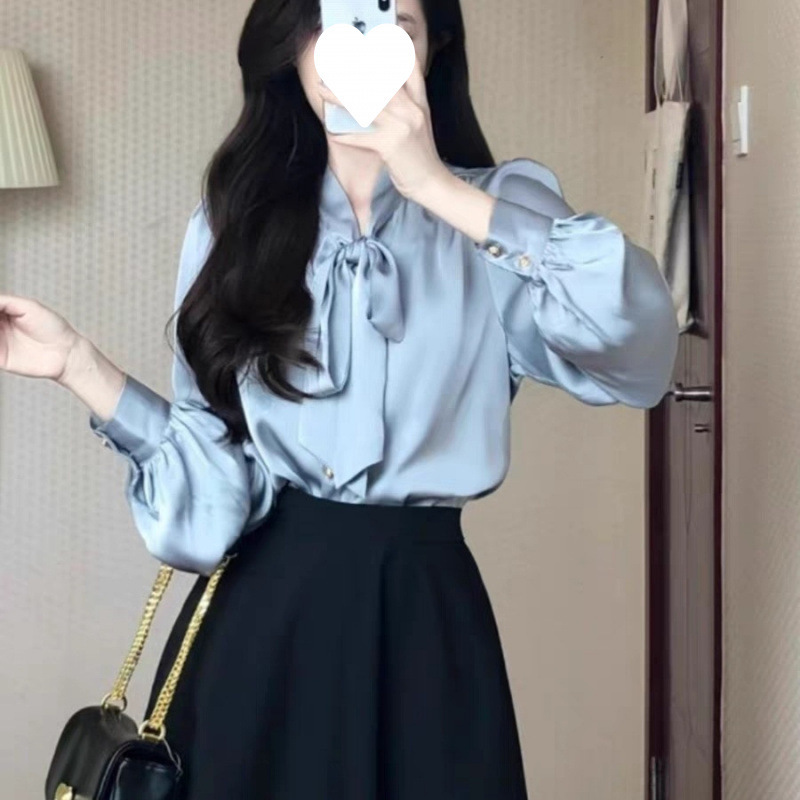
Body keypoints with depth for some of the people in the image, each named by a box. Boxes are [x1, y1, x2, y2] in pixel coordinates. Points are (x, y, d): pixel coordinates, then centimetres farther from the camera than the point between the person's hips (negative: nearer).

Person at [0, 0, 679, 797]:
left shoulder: (498, 210, 0)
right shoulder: (235, 222, 5)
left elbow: (641, 349, -21)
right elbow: (217, 474, 1)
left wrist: (441, 190, -21)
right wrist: (78, 364, -7)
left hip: (421, 612, -1)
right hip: (256, 612, 2)